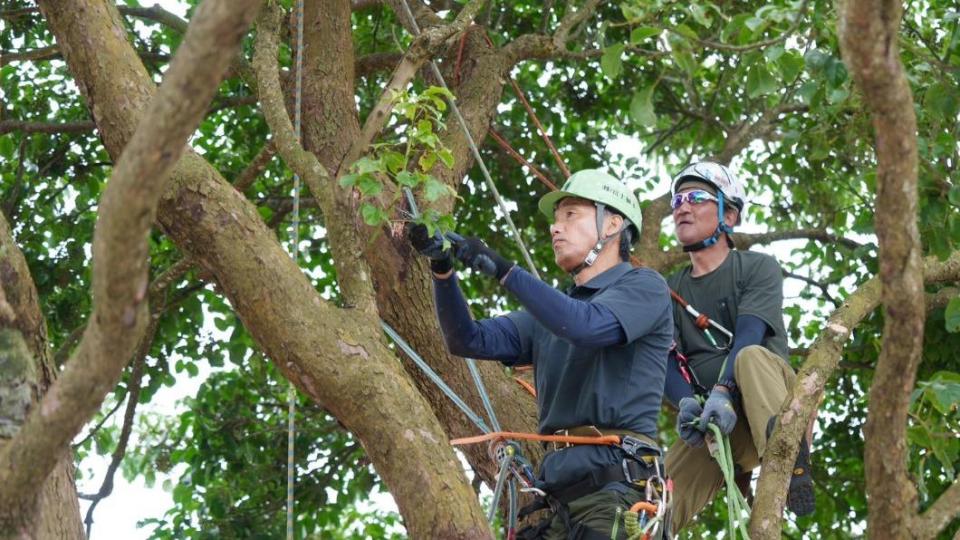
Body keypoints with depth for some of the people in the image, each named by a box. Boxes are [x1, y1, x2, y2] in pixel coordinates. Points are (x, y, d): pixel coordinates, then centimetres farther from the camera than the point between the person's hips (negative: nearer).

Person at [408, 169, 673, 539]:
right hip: (561, 488, 7)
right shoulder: (552, 310, 25)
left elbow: (587, 326, -16)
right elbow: (470, 341, 18)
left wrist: (503, 271, -15)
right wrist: (443, 271, 3)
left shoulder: (644, 287, 4)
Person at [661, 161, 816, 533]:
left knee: (751, 357, -38)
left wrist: (724, 392, -30)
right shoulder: (671, 290, 19)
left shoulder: (758, 268, 6)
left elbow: (749, 335, -11)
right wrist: (686, 402, -19)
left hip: (767, 409, -3)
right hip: (708, 422, 3)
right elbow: (665, 359, 4)